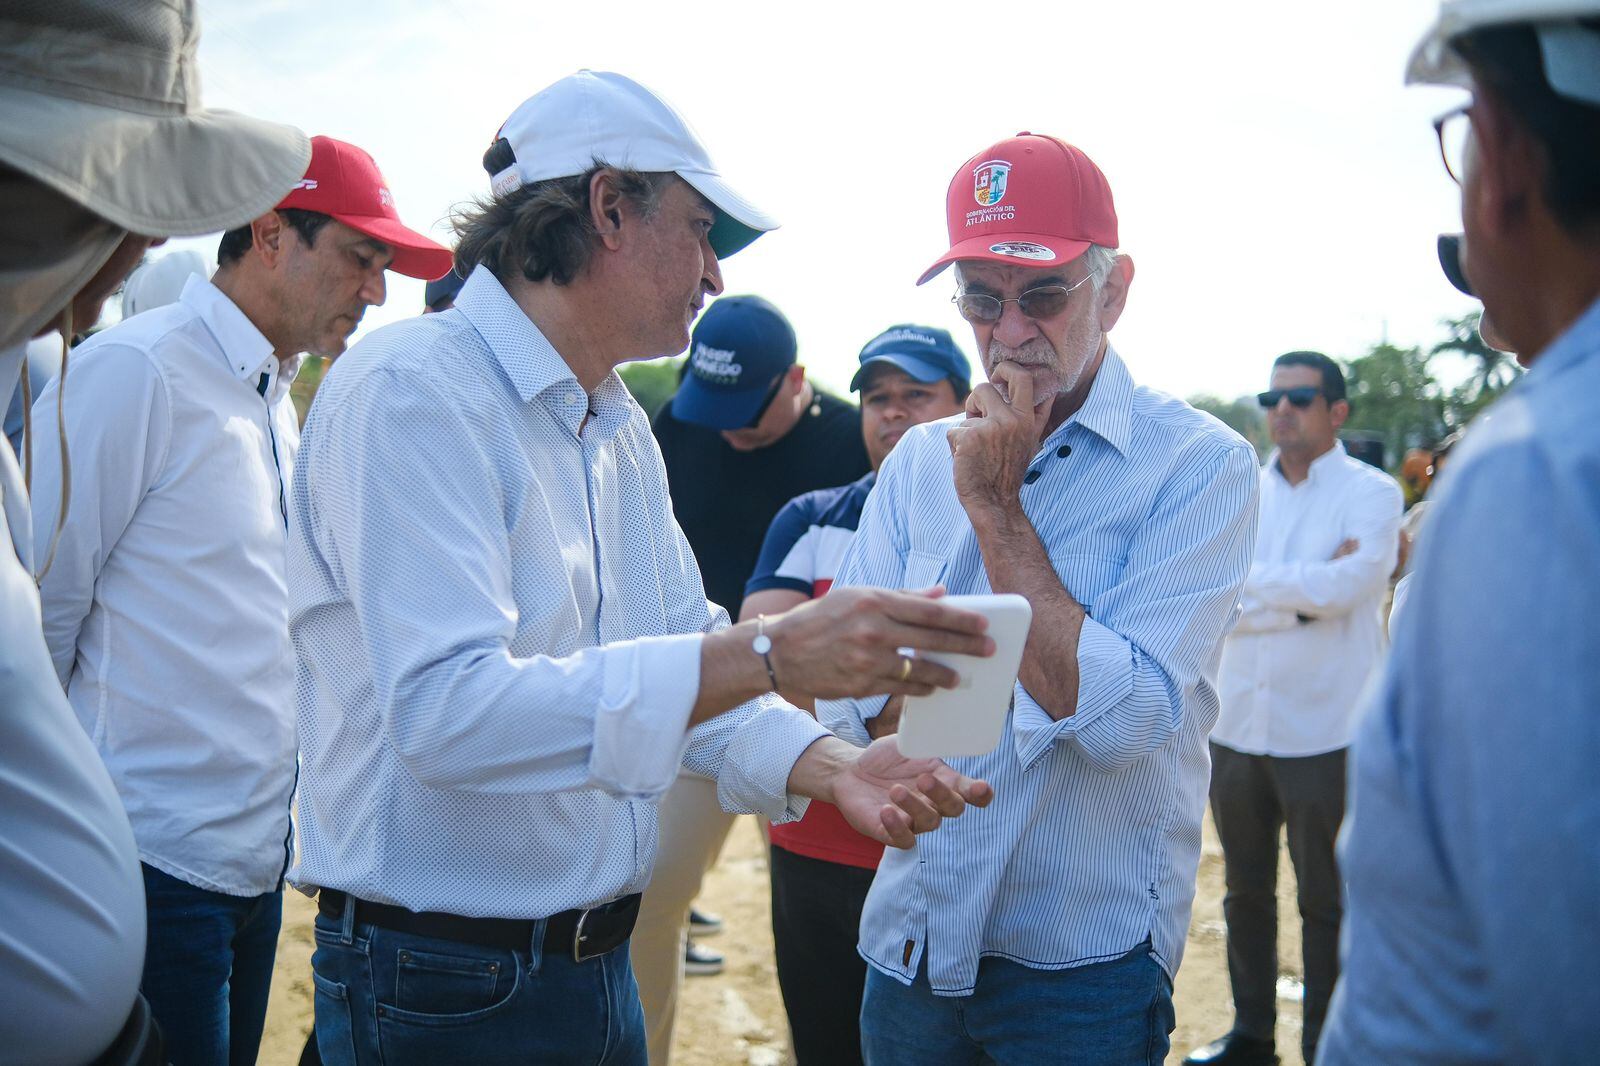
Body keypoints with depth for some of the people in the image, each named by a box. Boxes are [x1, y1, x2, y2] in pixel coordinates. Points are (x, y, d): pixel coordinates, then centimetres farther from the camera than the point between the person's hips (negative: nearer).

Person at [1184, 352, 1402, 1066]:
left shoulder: (1370, 493, -4)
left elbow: (1344, 585, -22)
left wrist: (1250, 580, -11)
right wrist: (1305, 595, -15)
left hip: (1323, 732, -4)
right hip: (1237, 725, 5)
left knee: (1324, 901, 7)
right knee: (1245, 892, 15)